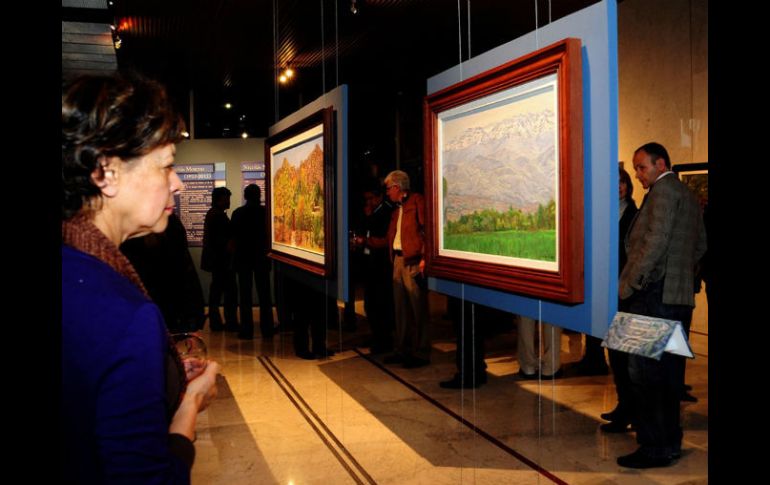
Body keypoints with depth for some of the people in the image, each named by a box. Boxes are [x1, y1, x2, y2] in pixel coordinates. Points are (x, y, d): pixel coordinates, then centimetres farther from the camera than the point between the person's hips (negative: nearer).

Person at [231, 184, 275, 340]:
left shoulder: (237, 213, -4)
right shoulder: (264, 211, -7)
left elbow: (234, 236, 0)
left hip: (243, 257, 0)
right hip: (261, 257, 0)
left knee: (245, 295, 4)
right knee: (264, 294, 8)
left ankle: (246, 330, 3)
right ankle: (267, 329, 9)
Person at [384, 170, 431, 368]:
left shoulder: (417, 201, -4)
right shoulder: (397, 208, 21)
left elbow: (425, 229, -12)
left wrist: (424, 257, -18)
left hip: (413, 261, -8)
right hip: (398, 259, 8)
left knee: (418, 309, -4)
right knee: (401, 308, 12)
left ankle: (421, 353, 2)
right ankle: (403, 350, 20)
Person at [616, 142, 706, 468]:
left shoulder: (663, 189, -8)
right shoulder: (688, 195, 21)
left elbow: (656, 241, -18)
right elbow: (700, 244, 24)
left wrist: (628, 284, -16)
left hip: (654, 295, -10)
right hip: (680, 297, 10)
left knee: (645, 372, -6)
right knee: (668, 372, 13)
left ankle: (655, 447, -2)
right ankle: (670, 440, 20)